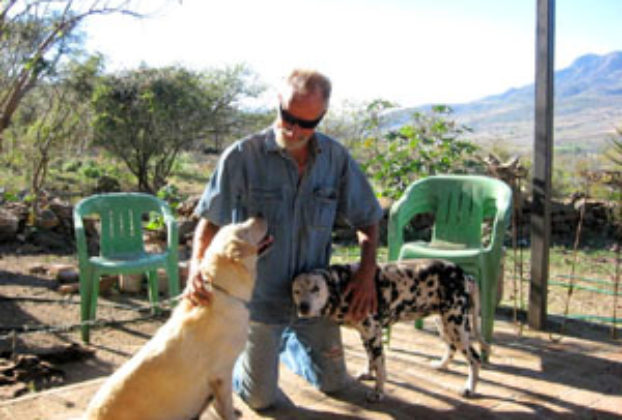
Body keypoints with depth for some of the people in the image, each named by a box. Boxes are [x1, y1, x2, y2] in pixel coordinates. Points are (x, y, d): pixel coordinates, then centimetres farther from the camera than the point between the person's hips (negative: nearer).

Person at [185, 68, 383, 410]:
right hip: (259, 296, -3)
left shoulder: (336, 158, -9)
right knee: (260, 398, 10)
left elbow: (366, 219, 1)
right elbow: (210, 222, -13)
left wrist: (367, 272, -12)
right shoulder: (243, 156, -18)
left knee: (333, 383, 19)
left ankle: (287, 343, 47)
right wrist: (196, 267, -31)